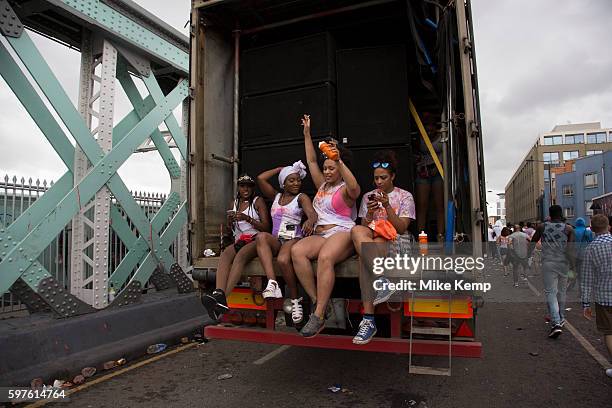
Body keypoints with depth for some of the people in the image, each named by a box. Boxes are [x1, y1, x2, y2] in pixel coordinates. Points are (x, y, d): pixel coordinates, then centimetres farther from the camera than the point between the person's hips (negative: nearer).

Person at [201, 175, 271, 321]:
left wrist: (247, 218, -13)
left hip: (256, 240, -4)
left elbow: (266, 227, -1)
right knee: (225, 254, -31)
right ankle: (219, 294, -54)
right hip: (239, 241, 4)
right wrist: (230, 220, 3)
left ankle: (222, 298, -53)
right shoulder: (234, 203, 23)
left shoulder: (258, 201, 8)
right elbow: (231, 230, 27)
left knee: (240, 255, -37)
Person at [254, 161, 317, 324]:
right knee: (261, 236, -32)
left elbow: (312, 213, -12)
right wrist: (280, 169, 20)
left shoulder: (302, 198, 9)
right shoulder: (276, 196, 22)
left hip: (294, 239, -4)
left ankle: (295, 300, -12)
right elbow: (260, 179, 12)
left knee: (283, 259, -36)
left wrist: (310, 220, -37)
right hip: (276, 241, 4)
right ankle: (273, 284, -41)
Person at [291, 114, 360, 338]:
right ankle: (316, 301, -25)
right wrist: (307, 134, 24)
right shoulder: (322, 185, 24)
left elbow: (355, 188, -23)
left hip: (342, 234, -6)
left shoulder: (345, 190, 3)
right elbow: (311, 161, 26)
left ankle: (319, 315, -35)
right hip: (320, 235, 6)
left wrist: (340, 161, -29)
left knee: (325, 257, -39)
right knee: (297, 251, -27)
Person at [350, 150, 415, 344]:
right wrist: (370, 213, -9)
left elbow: (402, 228, -1)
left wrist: (387, 207, -13)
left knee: (365, 256, -38)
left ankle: (368, 319, -36)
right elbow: (363, 226, 12)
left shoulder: (404, 196, 10)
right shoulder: (368, 197, 20)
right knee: (356, 231, -37)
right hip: (369, 238, 3)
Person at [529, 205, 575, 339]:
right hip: (563, 264, 2)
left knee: (550, 293, -2)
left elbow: (532, 244, 8)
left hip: (548, 263, -1)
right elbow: (570, 250, -11)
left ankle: (556, 323, -15)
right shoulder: (568, 229, -3)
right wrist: (573, 265, -2)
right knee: (561, 291, 18)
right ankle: (561, 319, 32)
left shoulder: (542, 227, -1)